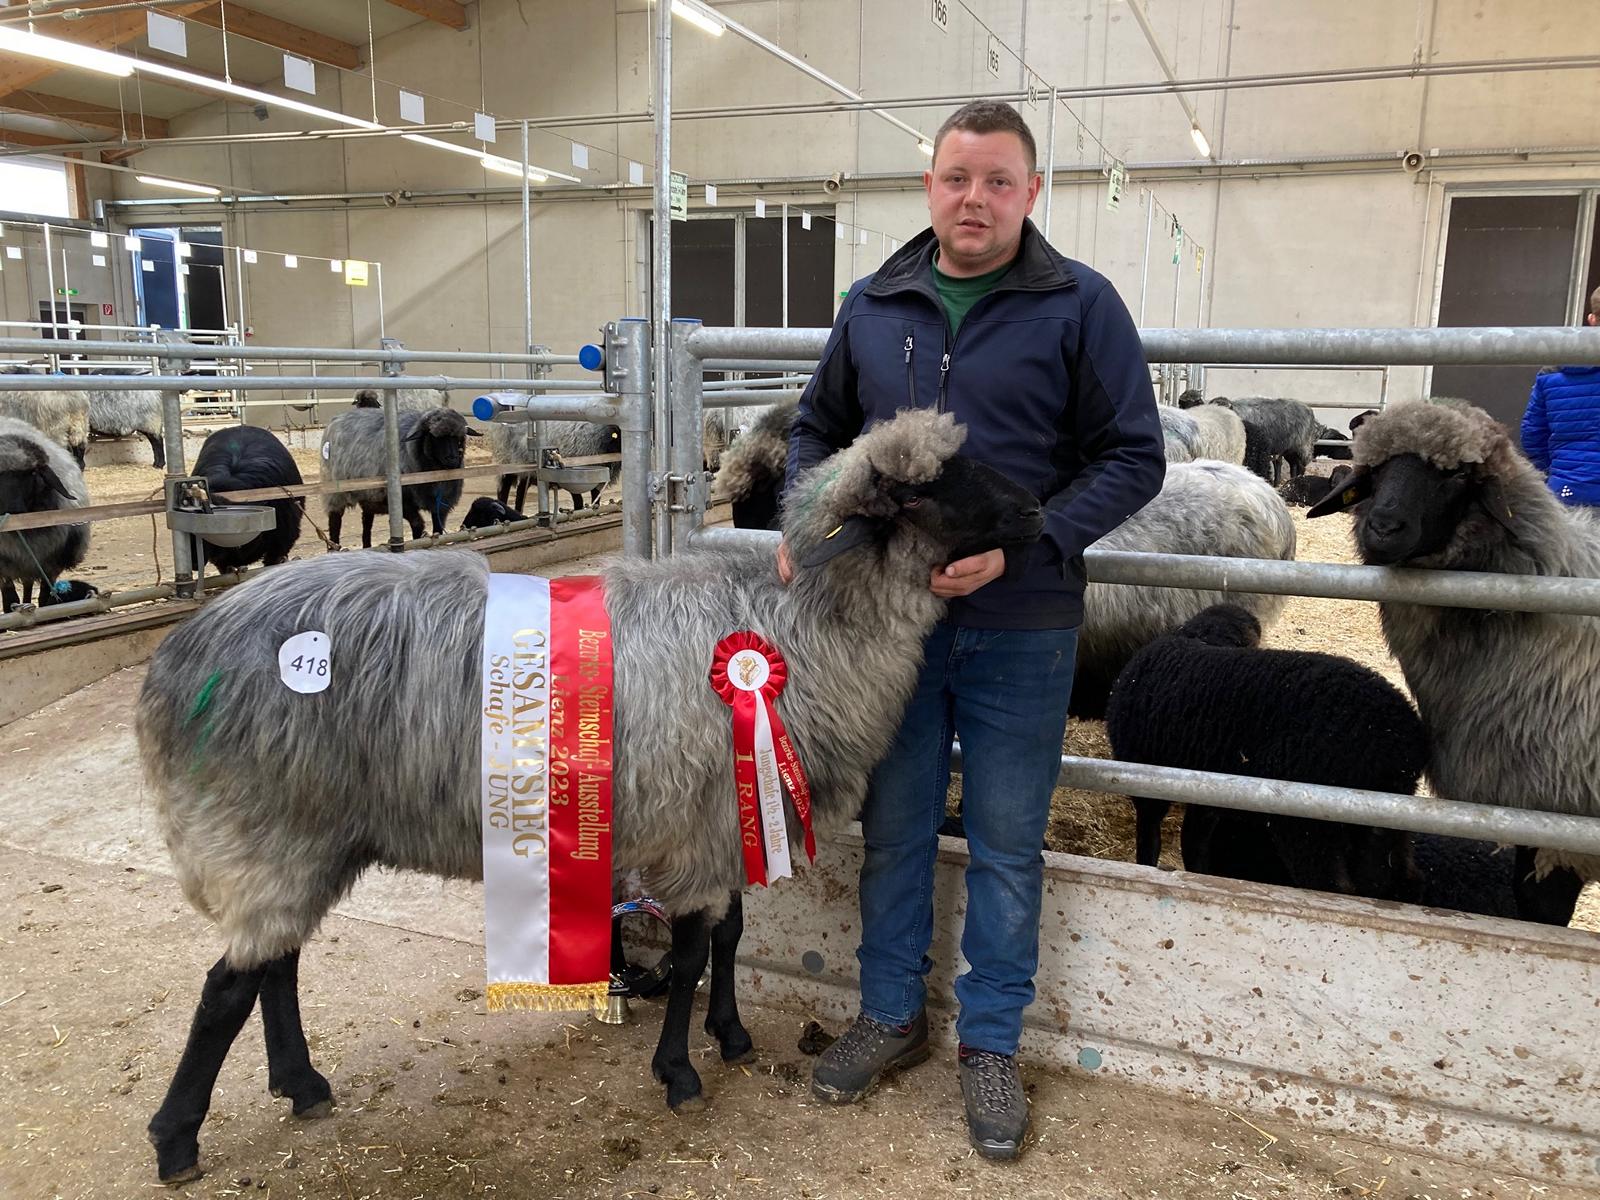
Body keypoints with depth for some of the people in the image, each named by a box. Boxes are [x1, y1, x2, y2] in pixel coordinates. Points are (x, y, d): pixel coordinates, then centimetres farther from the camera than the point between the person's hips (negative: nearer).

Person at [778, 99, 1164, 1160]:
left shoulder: (1080, 306, -5)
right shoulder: (872, 306, 6)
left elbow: (1134, 457, -7)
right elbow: (820, 429, 17)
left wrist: (1021, 545, -19)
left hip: (1020, 629, -3)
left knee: (1007, 845, 10)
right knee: (894, 828, 14)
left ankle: (992, 1043, 29)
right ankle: (892, 1015, 34)